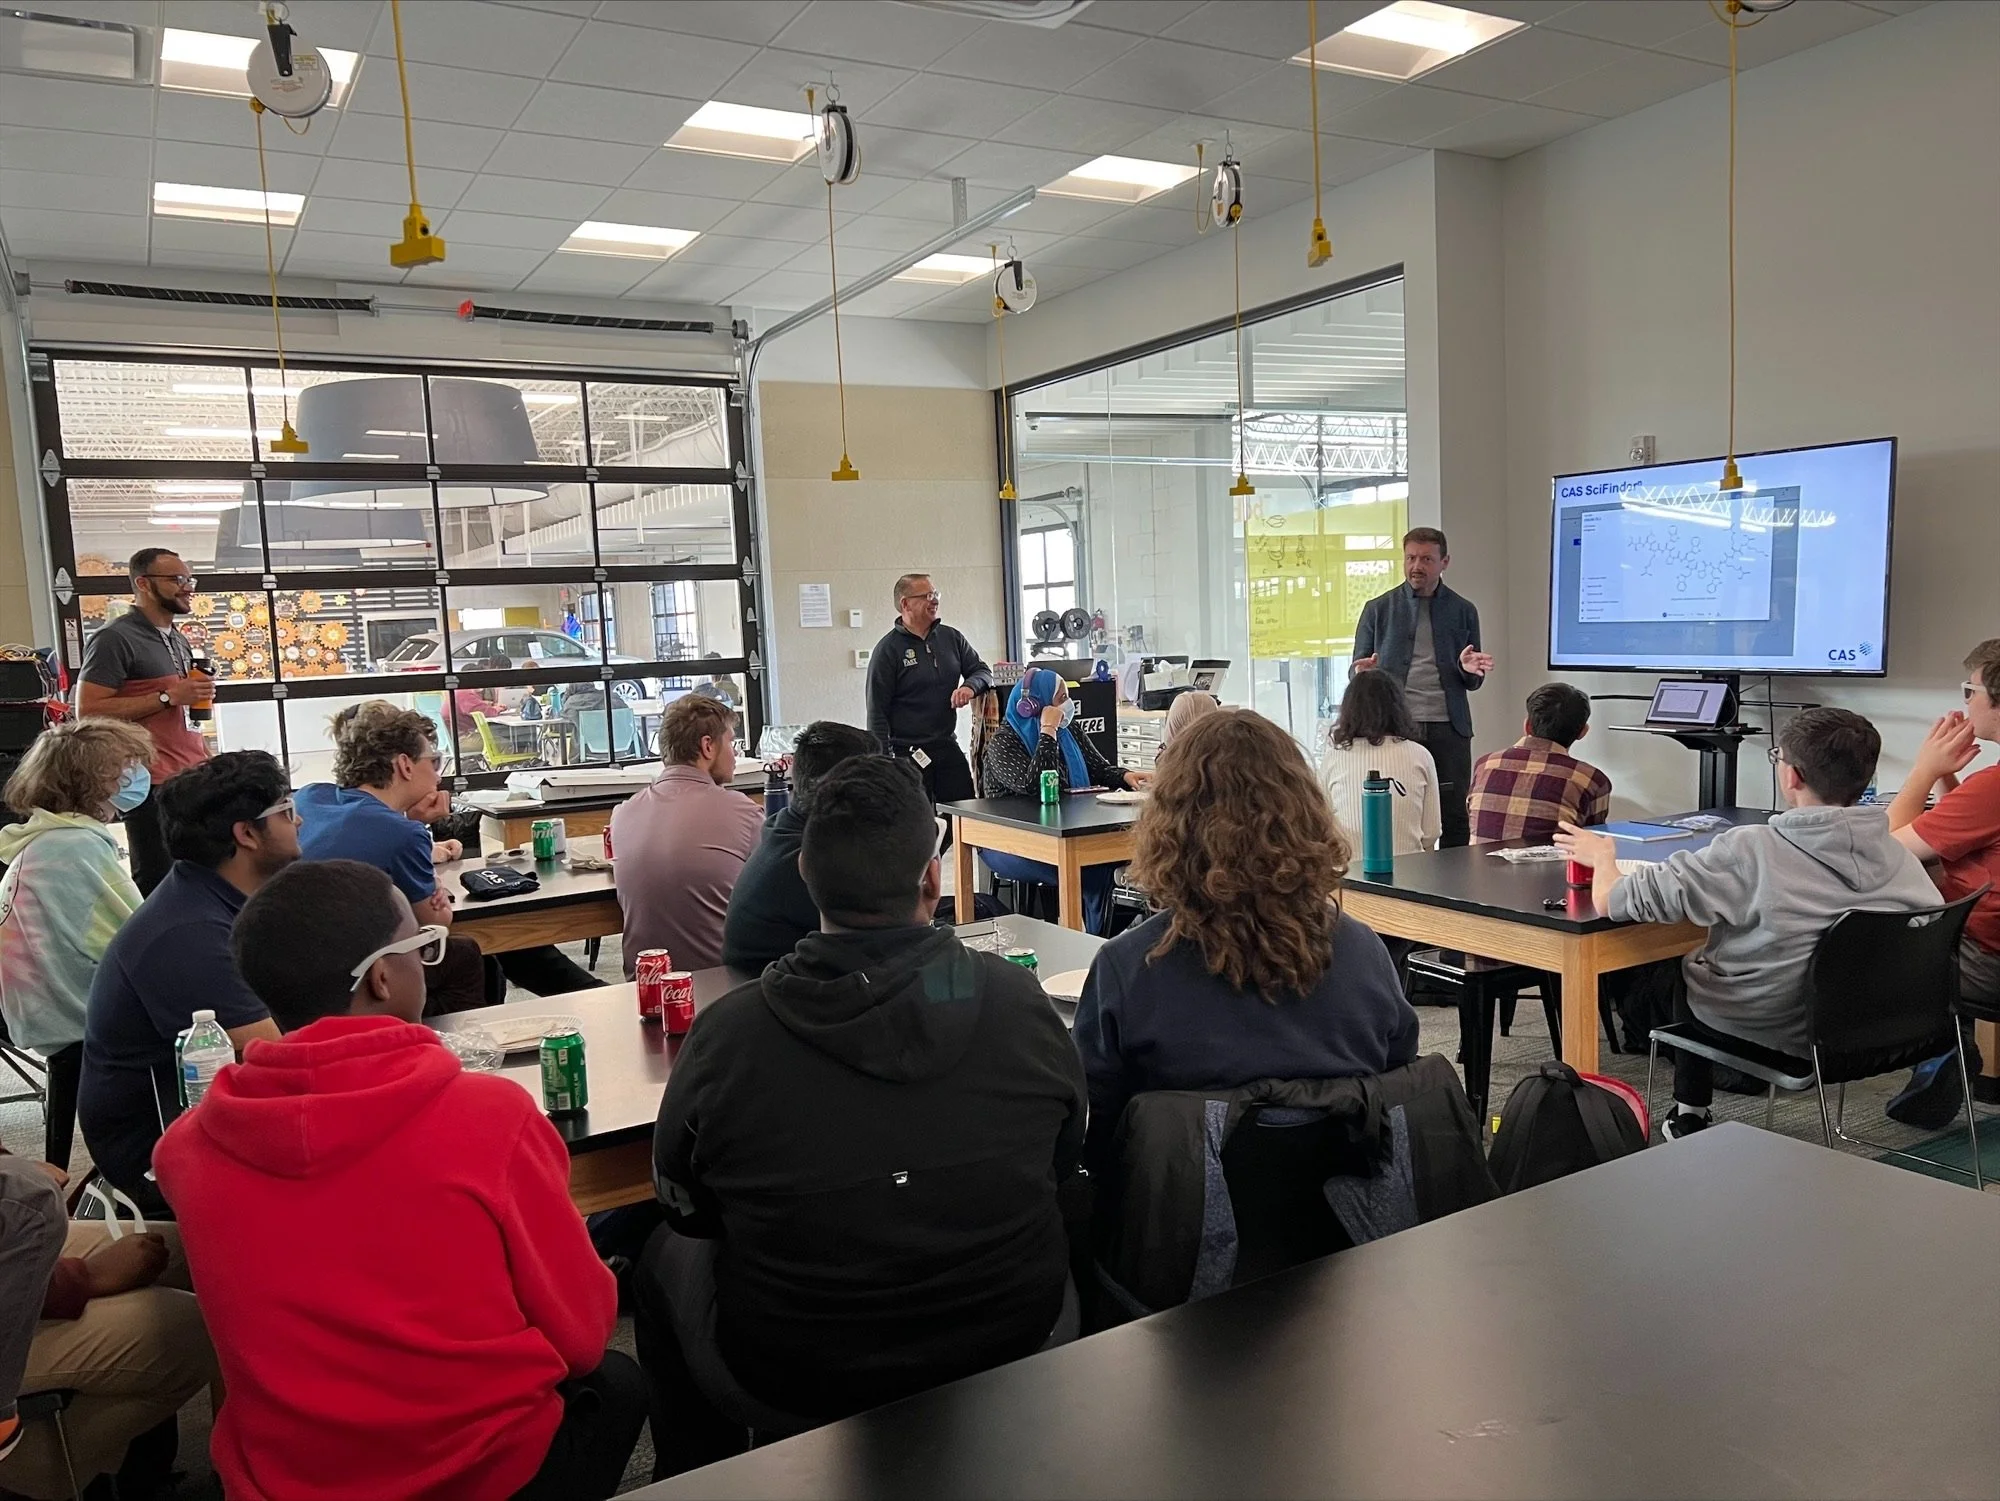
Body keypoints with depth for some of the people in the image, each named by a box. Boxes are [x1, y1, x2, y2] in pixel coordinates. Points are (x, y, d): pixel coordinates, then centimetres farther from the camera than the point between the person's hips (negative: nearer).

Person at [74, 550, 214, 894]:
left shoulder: (178, 640, 19)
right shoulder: (115, 638, -8)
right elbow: (88, 709, -15)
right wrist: (167, 697, -17)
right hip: (153, 782, -8)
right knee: (157, 884, -4)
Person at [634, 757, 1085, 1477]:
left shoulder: (724, 1034, -23)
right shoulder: (1023, 1003, -18)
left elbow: (687, 1210, -5)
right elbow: (1063, 1165, 1)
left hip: (793, 1377, -1)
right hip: (1010, 1344, 2)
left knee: (666, 1257, 26)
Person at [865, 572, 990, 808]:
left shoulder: (951, 638, 10)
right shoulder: (887, 649, -6)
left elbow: (983, 671, 14)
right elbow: (877, 711, -8)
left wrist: (970, 686, -10)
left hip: (948, 749, 5)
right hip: (907, 755, -5)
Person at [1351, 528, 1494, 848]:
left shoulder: (1463, 611, 11)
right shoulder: (1378, 609, 8)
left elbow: (1472, 682, 15)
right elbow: (1357, 672, 10)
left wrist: (1468, 669, -9)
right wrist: (1364, 673, -13)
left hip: (1448, 729, 1)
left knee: (1454, 820, 1)